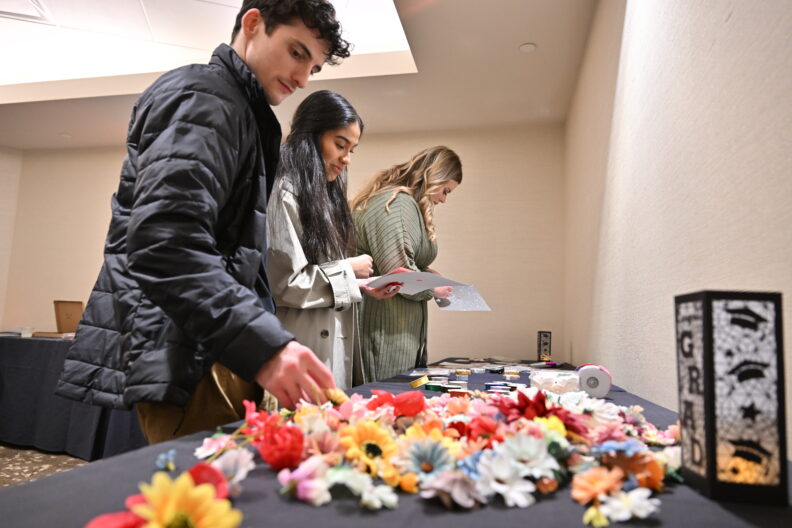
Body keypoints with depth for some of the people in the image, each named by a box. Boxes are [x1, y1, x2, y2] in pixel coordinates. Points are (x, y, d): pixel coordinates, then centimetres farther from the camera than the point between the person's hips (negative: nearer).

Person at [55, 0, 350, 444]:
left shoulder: (240, 112, 23)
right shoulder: (203, 97, -9)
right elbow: (165, 242, -25)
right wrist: (262, 345, -35)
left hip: (208, 353, 10)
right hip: (183, 359, -10)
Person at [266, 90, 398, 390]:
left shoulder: (325, 195, 15)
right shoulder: (285, 194, -13)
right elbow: (283, 283, -20)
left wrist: (364, 287, 5)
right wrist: (349, 270, -9)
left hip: (336, 340, 9)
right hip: (307, 345, -8)